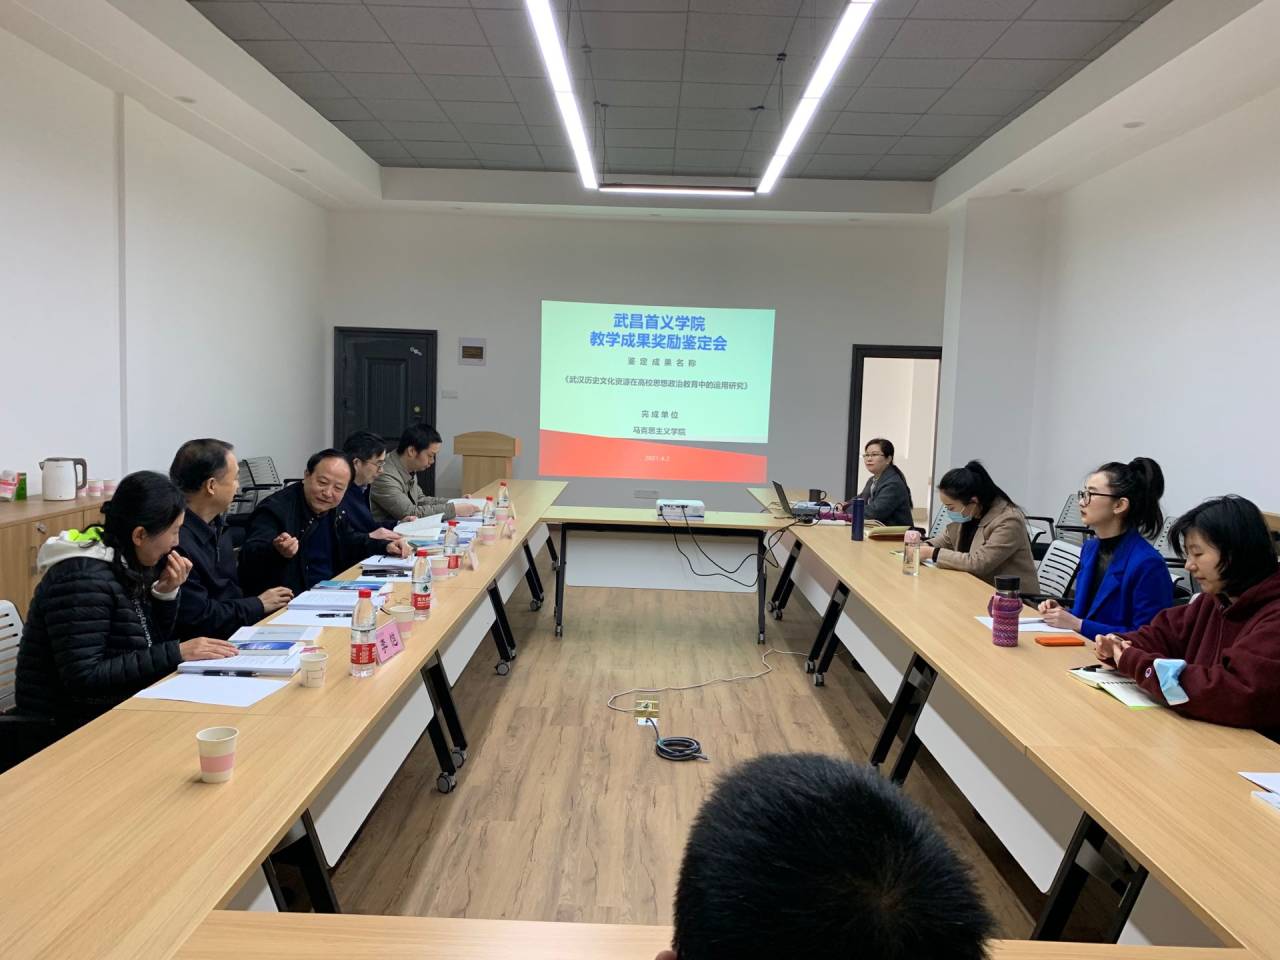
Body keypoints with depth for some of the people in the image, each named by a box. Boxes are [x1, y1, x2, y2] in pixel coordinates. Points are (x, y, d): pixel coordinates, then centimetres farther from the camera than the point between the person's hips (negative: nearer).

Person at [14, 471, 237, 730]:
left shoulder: (124, 564, 3)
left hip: (116, 707, 7)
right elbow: (83, 677, -26)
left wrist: (166, 593, -6)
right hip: (73, 724, -7)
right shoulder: (83, 578, -21)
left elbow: (151, 643, 11)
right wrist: (176, 653, -25)